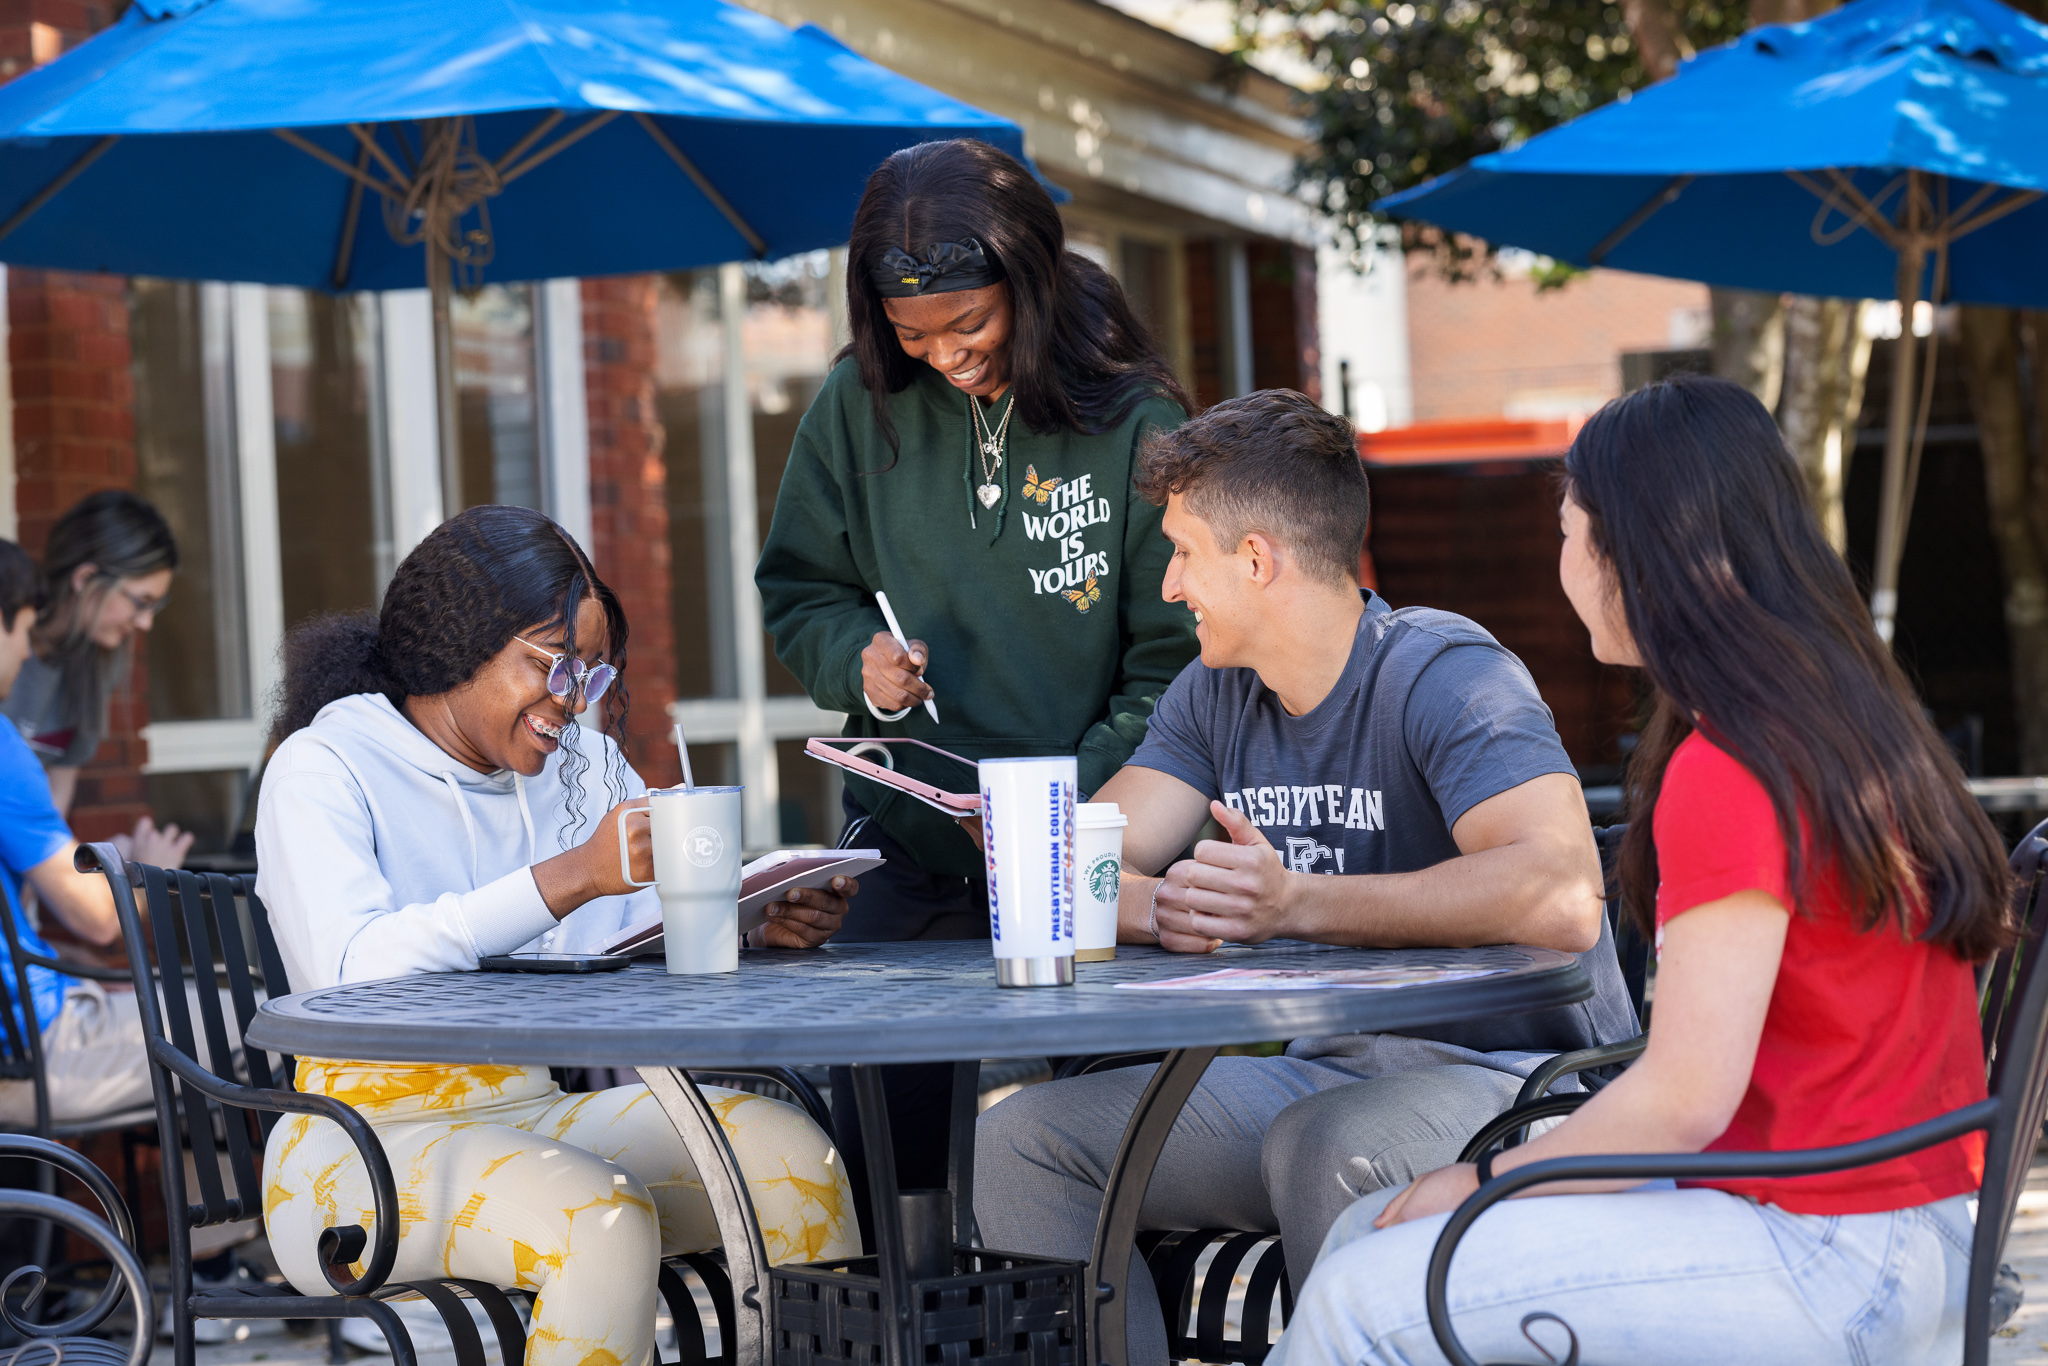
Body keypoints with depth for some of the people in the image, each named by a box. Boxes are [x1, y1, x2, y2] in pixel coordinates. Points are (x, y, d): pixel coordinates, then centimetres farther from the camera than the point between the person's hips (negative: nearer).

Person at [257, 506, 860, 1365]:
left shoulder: (584, 764, 14)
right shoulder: (324, 769, -6)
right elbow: (348, 971, -24)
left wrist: (765, 925, -12)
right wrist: (574, 875, -30)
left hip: (540, 1115, 6)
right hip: (374, 1134, -6)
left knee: (782, 1146, -19)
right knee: (604, 1221, -33)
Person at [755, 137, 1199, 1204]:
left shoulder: (1136, 423, -6)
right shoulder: (860, 409, 3)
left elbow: (1175, 663, -5)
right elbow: (798, 595, 14)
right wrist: (859, 661, -9)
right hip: (919, 848, 3)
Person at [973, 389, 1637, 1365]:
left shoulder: (1442, 675, -16)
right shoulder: (1217, 696, 9)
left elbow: (1562, 898, -32)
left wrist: (1296, 902, -36)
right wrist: (1160, 907, -23)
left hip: (1517, 1077, -7)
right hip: (1330, 1068, 8)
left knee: (1324, 1144, -37)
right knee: (1022, 1144, -5)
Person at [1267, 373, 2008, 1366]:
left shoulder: (1726, 772, -19)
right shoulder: (1848, 719, 11)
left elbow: (1685, 1099, -20)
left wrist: (1480, 1181, -6)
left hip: (1830, 1261, -10)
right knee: (1367, 1233, 9)